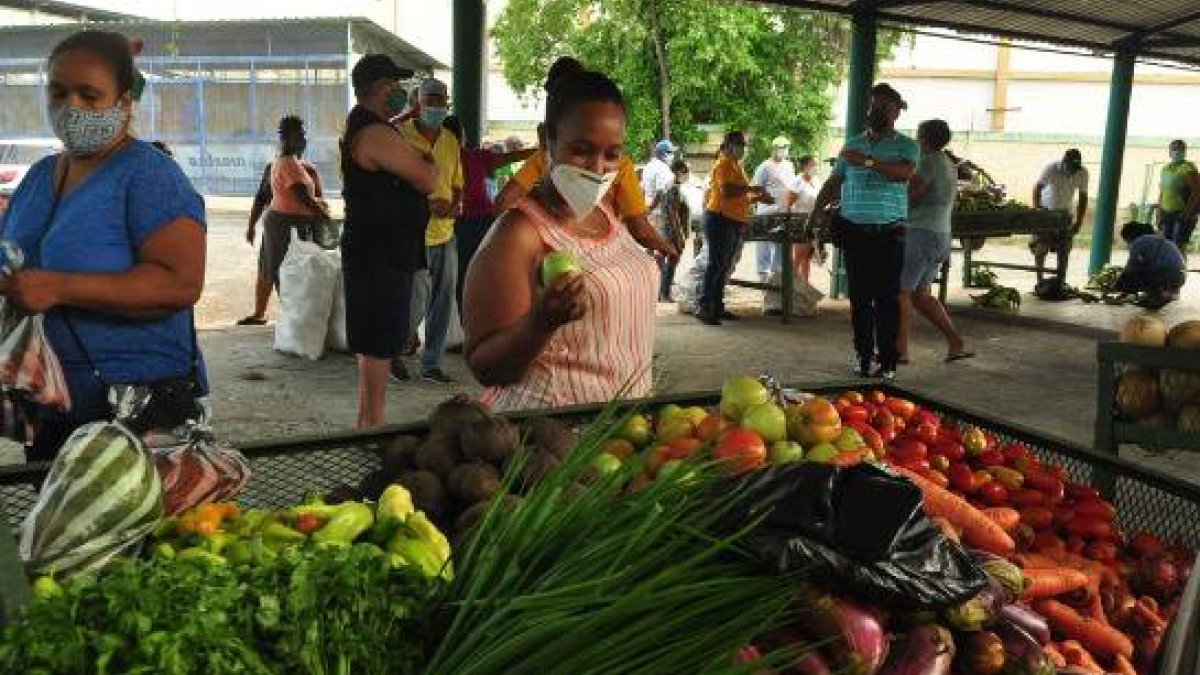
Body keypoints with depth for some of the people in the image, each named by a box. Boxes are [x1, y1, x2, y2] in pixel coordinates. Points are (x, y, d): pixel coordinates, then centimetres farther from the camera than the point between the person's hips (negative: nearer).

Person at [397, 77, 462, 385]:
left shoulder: (451, 141, 12)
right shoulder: (402, 136, -8)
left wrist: (456, 205, -3)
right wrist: (425, 203, -20)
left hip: (446, 233, 6)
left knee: (442, 302, 9)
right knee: (417, 304, -7)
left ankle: (431, 364, 22)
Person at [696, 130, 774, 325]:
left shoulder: (736, 165, 19)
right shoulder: (723, 164, -10)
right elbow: (727, 190, -24)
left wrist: (758, 198, 13)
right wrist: (751, 188, -19)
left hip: (734, 221, 10)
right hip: (720, 219, -10)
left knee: (724, 266, 11)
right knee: (716, 264, -10)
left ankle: (717, 307, 17)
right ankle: (703, 307, -8)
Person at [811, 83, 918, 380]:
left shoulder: (905, 146, 4)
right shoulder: (852, 145, 15)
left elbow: (904, 172, -17)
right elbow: (834, 181, 20)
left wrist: (868, 161, -22)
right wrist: (818, 207, 7)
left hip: (889, 232, -3)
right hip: (854, 230, 3)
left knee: (887, 298, -3)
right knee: (859, 297, 4)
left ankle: (888, 361, 1)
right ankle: (863, 355, 11)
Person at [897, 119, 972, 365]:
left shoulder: (929, 161, -12)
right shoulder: (949, 165, 17)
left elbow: (909, 195, -17)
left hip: (922, 234, -9)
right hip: (941, 236, 9)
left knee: (901, 291, -2)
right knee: (920, 294, 14)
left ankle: (900, 349, 0)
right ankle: (956, 343, 11)